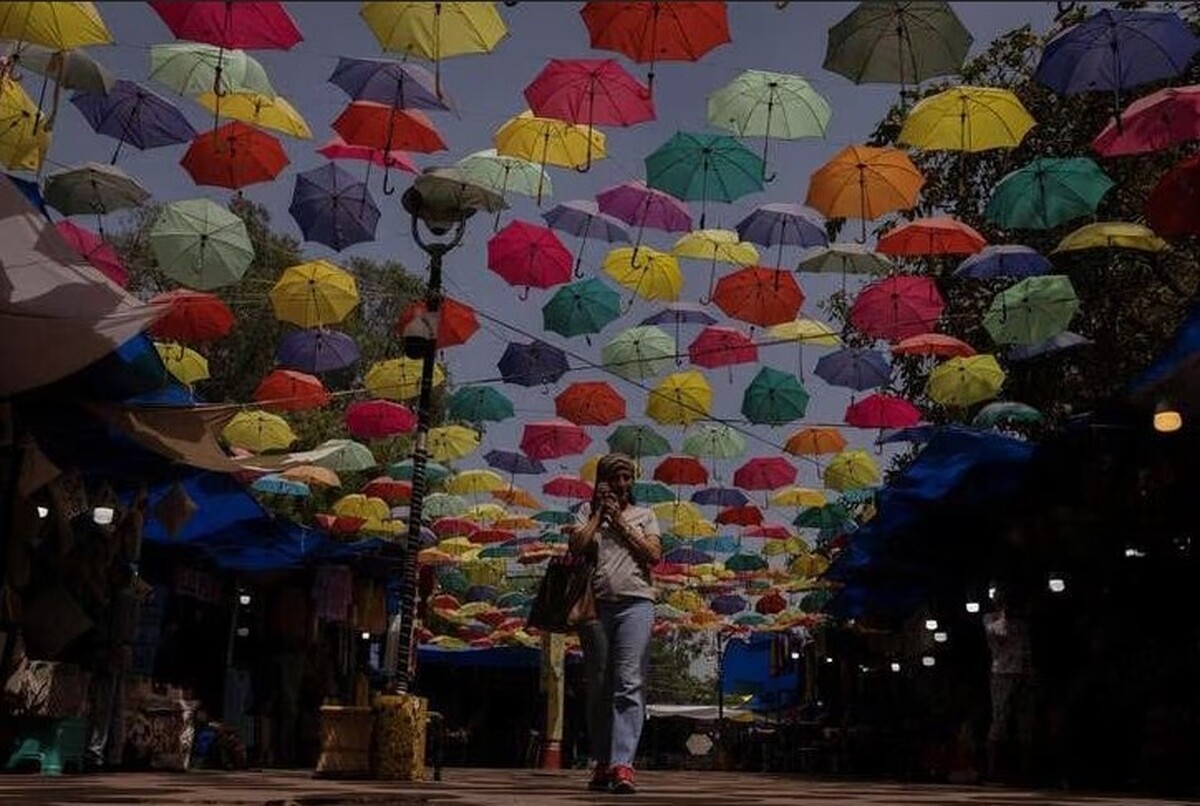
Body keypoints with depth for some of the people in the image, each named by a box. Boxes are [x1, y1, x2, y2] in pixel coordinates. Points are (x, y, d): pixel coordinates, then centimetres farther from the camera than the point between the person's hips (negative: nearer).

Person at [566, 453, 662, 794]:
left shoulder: (644, 515, 17)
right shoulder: (588, 511, 16)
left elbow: (654, 554, 2)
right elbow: (576, 546, -1)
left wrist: (619, 521, 2)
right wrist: (599, 513, 4)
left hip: (635, 603, -1)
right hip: (596, 604, 1)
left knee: (629, 683, -13)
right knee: (598, 687, 4)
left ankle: (622, 764, -19)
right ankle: (602, 762, 11)